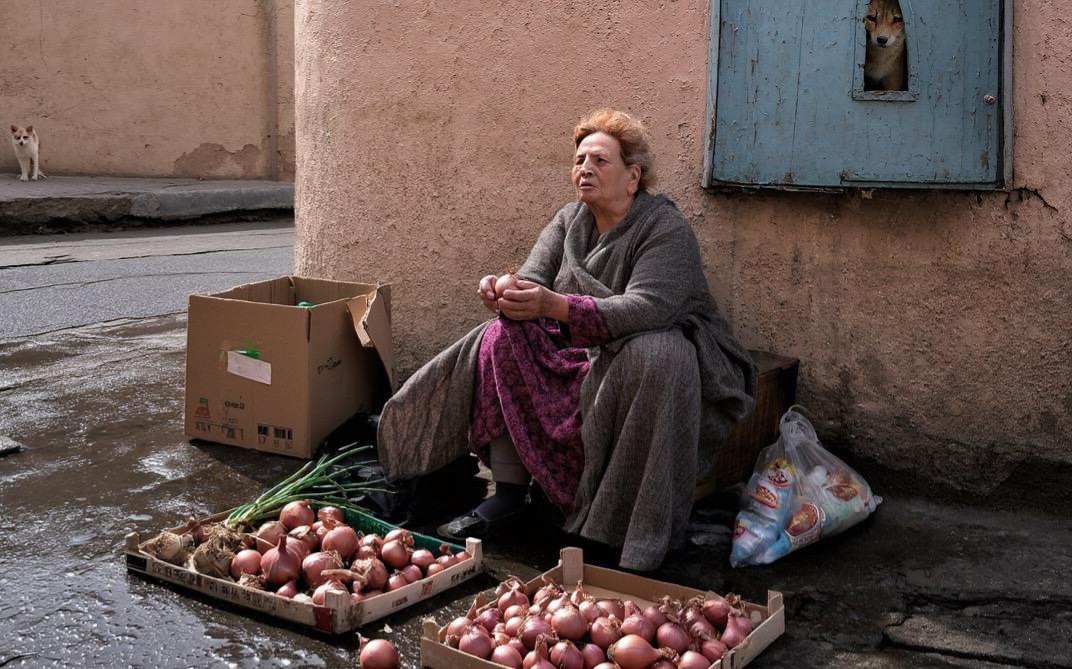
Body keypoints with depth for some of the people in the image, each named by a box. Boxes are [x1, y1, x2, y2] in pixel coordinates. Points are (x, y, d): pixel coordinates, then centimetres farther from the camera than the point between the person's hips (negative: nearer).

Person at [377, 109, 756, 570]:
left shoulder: (667, 230, -15)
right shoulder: (570, 220, 6)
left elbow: (646, 307, -31)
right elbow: (534, 277, -5)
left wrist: (554, 306, -44)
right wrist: (507, 288, -32)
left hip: (664, 348, -6)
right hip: (583, 352, 6)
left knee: (651, 358, -39)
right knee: (504, 337, -15)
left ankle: (637, 524, -27)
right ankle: (507, 496, -15)